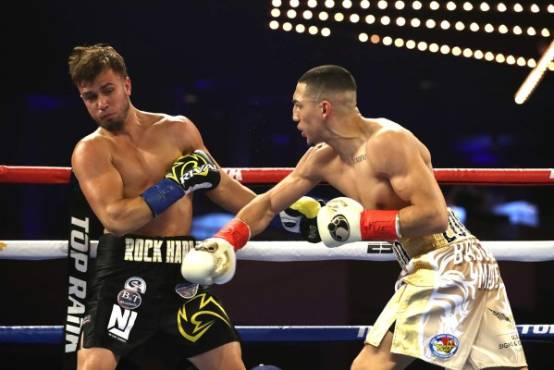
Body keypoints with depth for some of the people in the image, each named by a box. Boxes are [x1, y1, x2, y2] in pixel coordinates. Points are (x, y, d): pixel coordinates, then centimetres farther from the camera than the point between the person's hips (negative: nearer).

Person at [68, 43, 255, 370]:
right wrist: (177, 183, -15)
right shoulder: (92, 150, -4)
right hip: (126, 271, -4)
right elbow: (116, 219, -18)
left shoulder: (178, 130, 10)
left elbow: (223, 188, 19)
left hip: (181, 271, 4)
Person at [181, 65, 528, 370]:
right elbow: (269, 204, 17)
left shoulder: (389, 143, -19)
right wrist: (223, 241, 3)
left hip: (449, 267, -10)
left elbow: (435, 215, -25)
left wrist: (362, 224, -20)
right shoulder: (322, 159, 9)